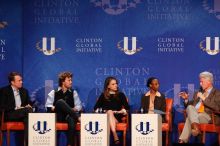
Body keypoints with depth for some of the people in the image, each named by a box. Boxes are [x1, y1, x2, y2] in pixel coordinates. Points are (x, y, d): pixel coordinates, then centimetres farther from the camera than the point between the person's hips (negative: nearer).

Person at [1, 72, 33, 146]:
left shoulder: (24, 91, 19)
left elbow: (29, 103, 20)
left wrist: (29, 106, -5)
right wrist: (15, 108, -15)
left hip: (23, 114, 5)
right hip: (10, 115, -5)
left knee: (28, 119, -33)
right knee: (28, 110, -31)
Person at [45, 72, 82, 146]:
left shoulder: (73, 93, 15)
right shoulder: (54, 93, 10)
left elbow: (79, 106, 13)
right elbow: (48, 106, 6)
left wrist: (74, 109, -8)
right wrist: (55, 108, -12)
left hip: (69, 115, 1)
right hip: (57, 115, -1)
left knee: (72, 120, -38)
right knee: (60, 102, -31)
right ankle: (78, 117, -35)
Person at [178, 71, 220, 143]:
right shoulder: (197, 93, 27)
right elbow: (189, 105, 25)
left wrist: (204, 98, -10)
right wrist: (186, 99, 5)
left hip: (208, 117, -5)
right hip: (194, 114, 5)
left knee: (189, 118, -35)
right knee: (190, 107, -31)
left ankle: (183, 140, -40)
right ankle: (195, 126, -48)